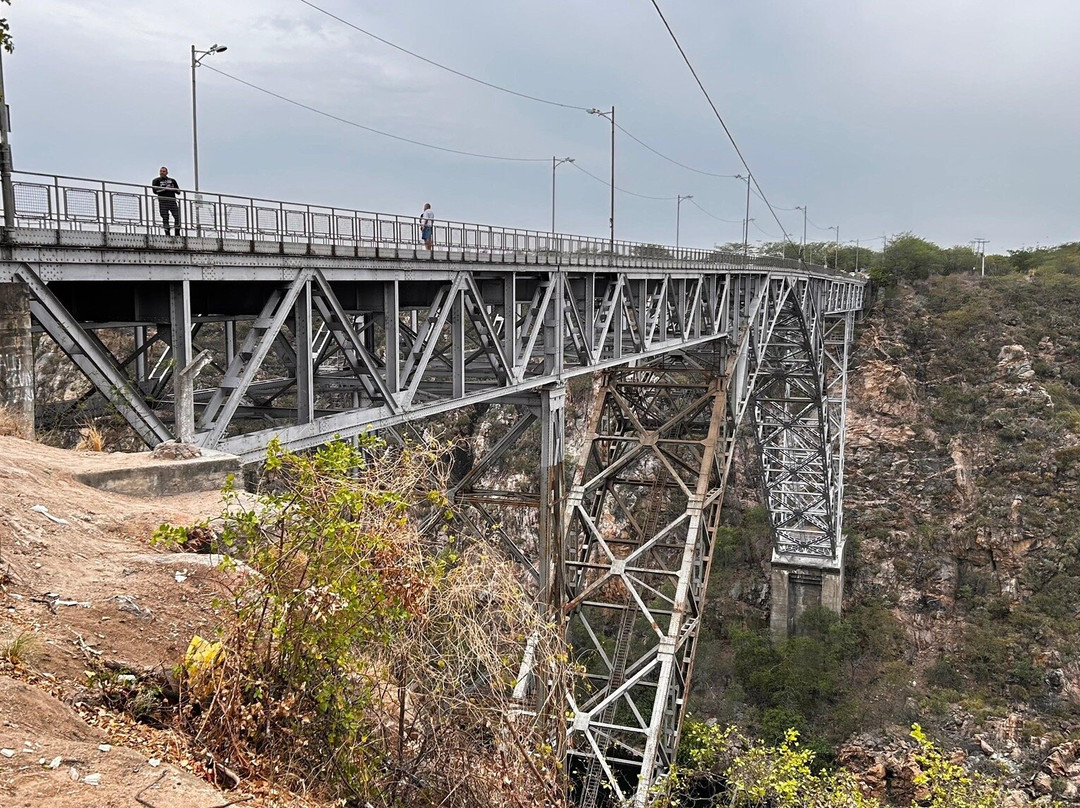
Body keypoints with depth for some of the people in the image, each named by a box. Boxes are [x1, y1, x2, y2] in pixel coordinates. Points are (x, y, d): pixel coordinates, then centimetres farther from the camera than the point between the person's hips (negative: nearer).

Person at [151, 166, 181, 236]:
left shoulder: (172, 180, 18)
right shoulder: (156, 180, 11)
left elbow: (178, 191, 15)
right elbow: (155, 190, -4)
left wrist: (172, 188, -4)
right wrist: (165, 188, -11)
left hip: (172, 201, 2)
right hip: (163, 202, -2)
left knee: (177, 217, -9)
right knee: (165, 218, -6)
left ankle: (177, 234, -4)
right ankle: (167, 234, -4)